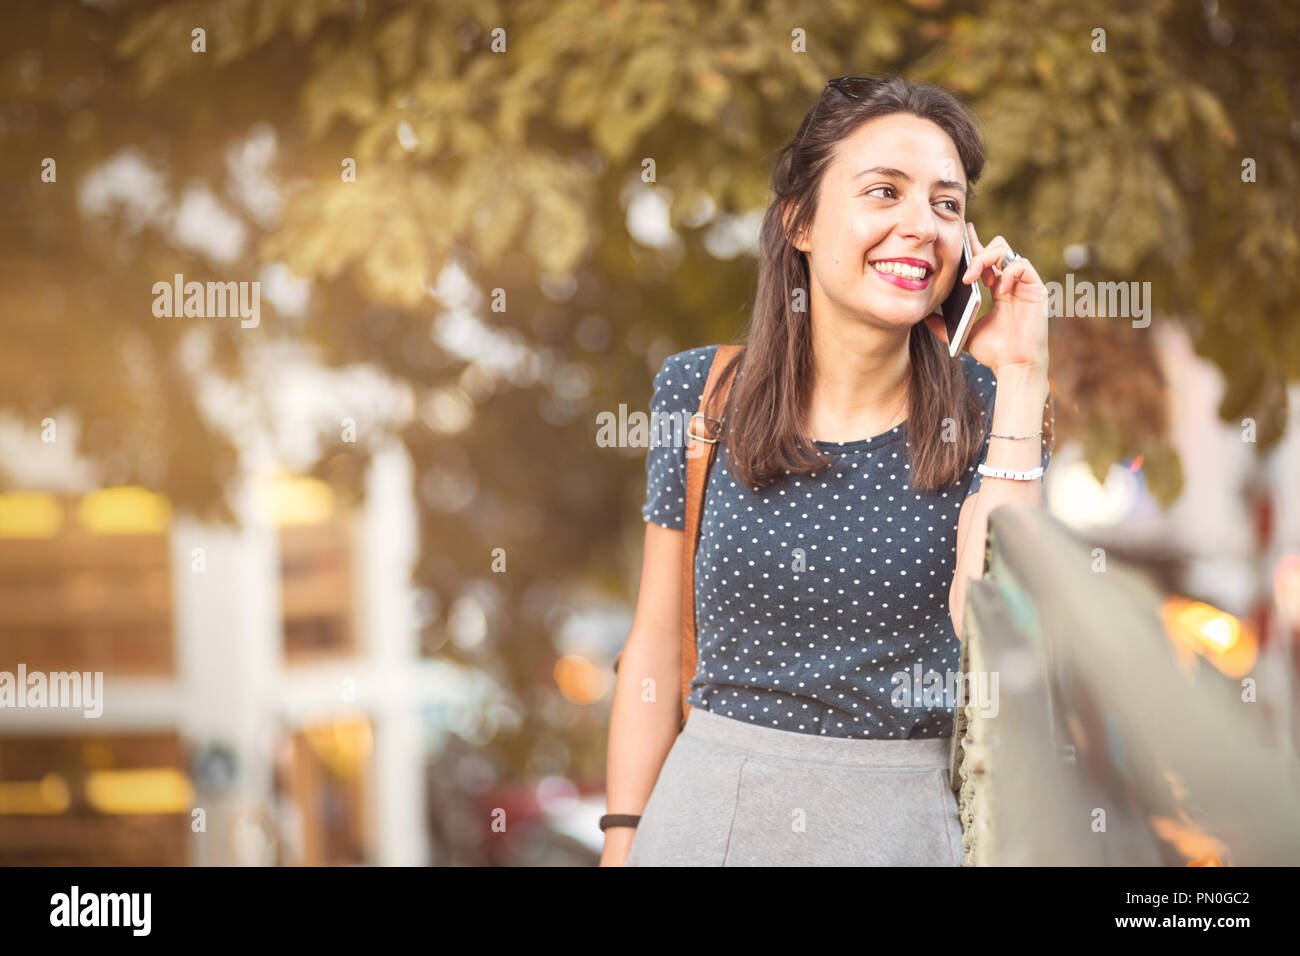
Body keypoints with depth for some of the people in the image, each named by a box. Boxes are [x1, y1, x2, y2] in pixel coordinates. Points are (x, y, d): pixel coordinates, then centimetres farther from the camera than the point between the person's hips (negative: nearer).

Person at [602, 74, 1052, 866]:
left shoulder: (986, 409, -5)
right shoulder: (701, 392, -3)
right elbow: (657, 645, 3)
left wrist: (1021, 377, -17)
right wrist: (621, 844, 0)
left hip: (906, 820, -1)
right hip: (709, 803, 1)